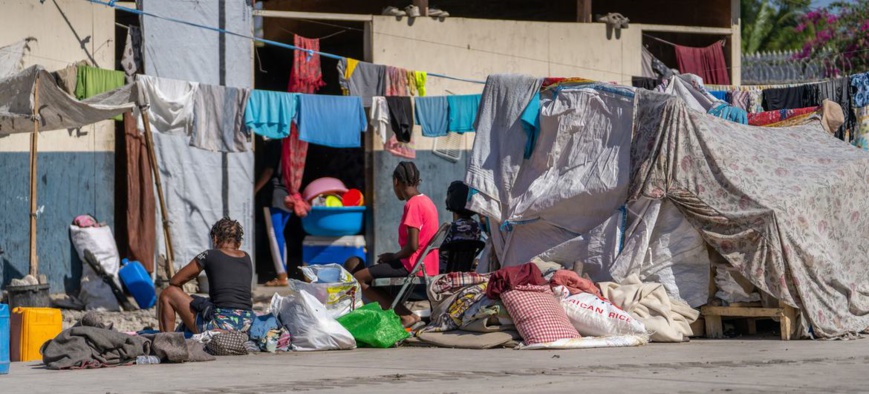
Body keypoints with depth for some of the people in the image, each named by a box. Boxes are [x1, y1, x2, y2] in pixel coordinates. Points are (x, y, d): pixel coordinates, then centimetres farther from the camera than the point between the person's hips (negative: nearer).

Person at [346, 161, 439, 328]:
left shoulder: (413, 204, -16)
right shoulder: (426, 201, 14)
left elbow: (412, 246, -22)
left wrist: (393, 256, -5)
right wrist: (393, 257, 14)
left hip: (413, 266, -10)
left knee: (359, 278, -11)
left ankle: (406, 316, -13)